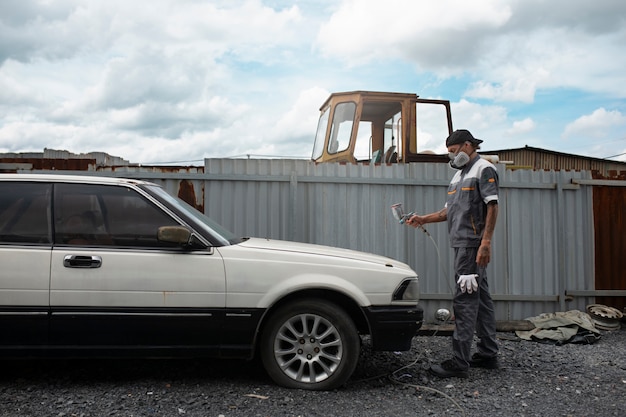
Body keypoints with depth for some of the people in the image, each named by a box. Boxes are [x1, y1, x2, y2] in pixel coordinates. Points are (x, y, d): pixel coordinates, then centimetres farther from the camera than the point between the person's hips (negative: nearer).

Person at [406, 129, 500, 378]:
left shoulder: (484, 169, -6)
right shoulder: (459, 174, 22)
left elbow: (492, 207, -15)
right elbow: (449, 211, 22)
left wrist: (486, 242, -22)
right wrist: (423, 219, 10)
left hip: (473, 245, -10)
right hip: (462, 244, 10)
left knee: (465, 299, -11)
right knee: (480, 297, 13)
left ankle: (459, 363, -10)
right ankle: (488, 354, 20)